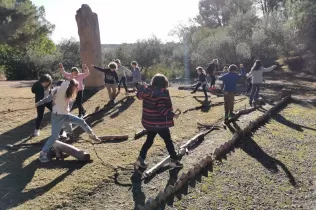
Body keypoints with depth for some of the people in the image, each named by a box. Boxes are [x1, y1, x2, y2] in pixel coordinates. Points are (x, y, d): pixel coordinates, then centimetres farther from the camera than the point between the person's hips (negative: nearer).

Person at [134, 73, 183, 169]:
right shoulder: (162, 94, -22)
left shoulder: (146, 90, 0)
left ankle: (141, 159, 21)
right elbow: (162, 109, -26)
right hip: (160, 123, -7)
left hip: (148, 121, 7)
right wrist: (173, 114, -17)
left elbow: (139, 95, 19)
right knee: (168, 141, 9)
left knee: (149, 140, 21)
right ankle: (174, 160, 19)